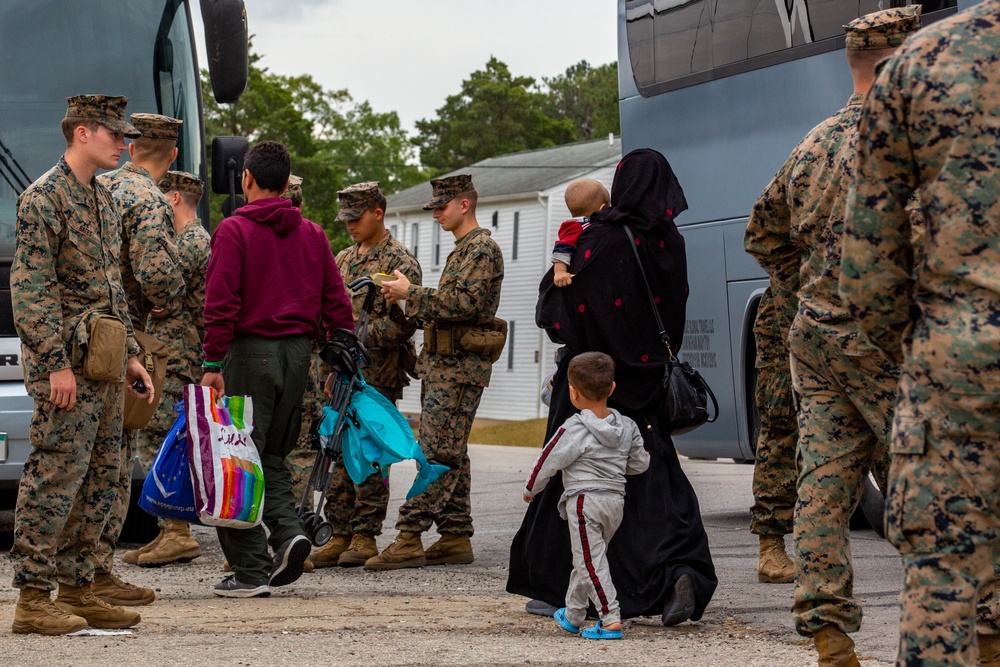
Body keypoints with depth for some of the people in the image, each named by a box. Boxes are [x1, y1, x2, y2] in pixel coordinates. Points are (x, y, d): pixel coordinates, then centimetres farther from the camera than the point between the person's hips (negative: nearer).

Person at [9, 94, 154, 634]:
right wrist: (56, 363, -20)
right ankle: (33, 599, -6)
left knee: (99, 481, 10)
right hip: (68, 366, -9)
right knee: (53, 479, -8)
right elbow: (30, 290, -15)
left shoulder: (103, 201, 18)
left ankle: (76, 590, 16)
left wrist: (130, 355, 18)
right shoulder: (43, 199, -10)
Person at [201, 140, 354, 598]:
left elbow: (221, 303, -13)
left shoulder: (235, 230, -6)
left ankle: (250, 571, -2)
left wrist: (213, 364, -12)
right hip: (299, 351, 6)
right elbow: (336, 301, 9)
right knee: (272, 453, 19)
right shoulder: (312, 234, 10)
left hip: (250, 351, -5)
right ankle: (288, 530, -4)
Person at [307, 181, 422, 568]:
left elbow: (405, 322, -13)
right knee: (339, 454, 5)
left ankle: (366, 536, 0)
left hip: (378, 376, -7)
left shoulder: (399, 262, -6)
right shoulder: (343, 260, 18)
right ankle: (340, 535, 9)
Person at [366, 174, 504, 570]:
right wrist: (409, 300, 12)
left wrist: (410, 294, -17)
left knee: (436, 453, -14)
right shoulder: (462, 249, 22)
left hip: (460, 366, -11)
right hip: (443, 363, 11)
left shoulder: (481, 248, -10)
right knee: (450, 455, 9)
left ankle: (410, 539, -19)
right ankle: (456, 537, 12)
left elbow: (464, 302, -22)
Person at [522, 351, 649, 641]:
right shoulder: (627, 427, 6)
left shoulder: (574, 430, -13)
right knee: (586, 558, 19)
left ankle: (611, 620, -14)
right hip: (616, 499, 7)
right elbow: (641, 462, 15)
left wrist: (530, 489, 11)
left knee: (590, 561, -5)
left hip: (584, 500, -7)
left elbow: (549, 461, -6)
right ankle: (573, 615, 30)